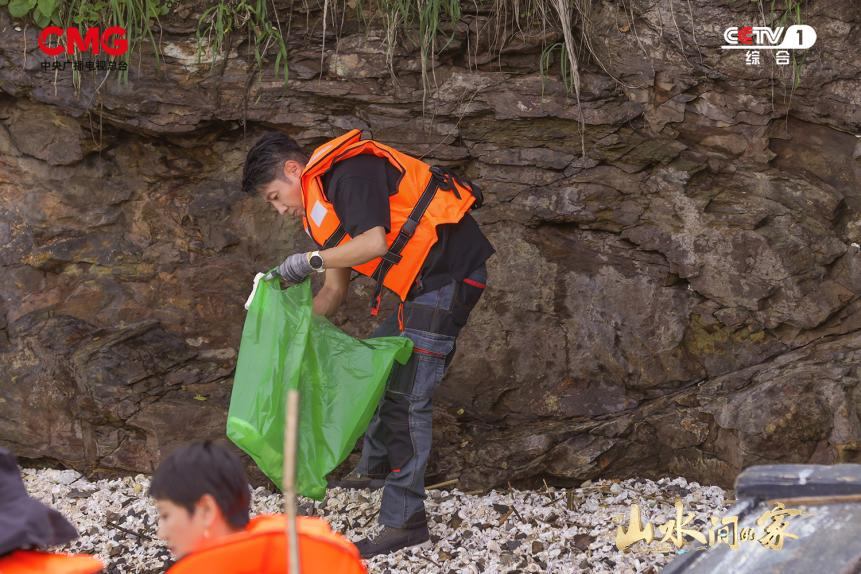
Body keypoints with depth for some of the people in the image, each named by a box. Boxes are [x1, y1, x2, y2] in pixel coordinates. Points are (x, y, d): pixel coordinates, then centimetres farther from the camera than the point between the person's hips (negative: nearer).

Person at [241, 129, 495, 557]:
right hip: (424, 282, 11)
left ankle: (404, 521, -10)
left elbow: (375, 241, -27)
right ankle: (375, 467, 43)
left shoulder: (349, 173, -13)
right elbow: (334, 290, 20)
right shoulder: (322, 203, 18)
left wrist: (311, 260, -21)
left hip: (448, 274, -11)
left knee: (406, 395, -12)